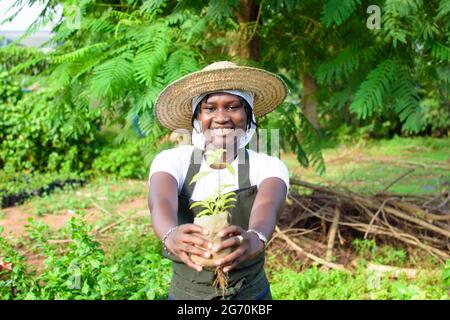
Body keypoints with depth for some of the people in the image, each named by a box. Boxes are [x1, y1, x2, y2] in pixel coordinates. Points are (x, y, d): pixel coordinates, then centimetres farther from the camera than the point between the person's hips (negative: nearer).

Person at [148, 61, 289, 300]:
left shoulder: (268, 167, -12)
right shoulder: (171, 161, -12)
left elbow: (268, 206, -33)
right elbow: (161, 201, -32)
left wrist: (255, 238, -55)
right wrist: (171, 235, -54)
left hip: (250, 293, 0)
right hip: (186, 293, 0)